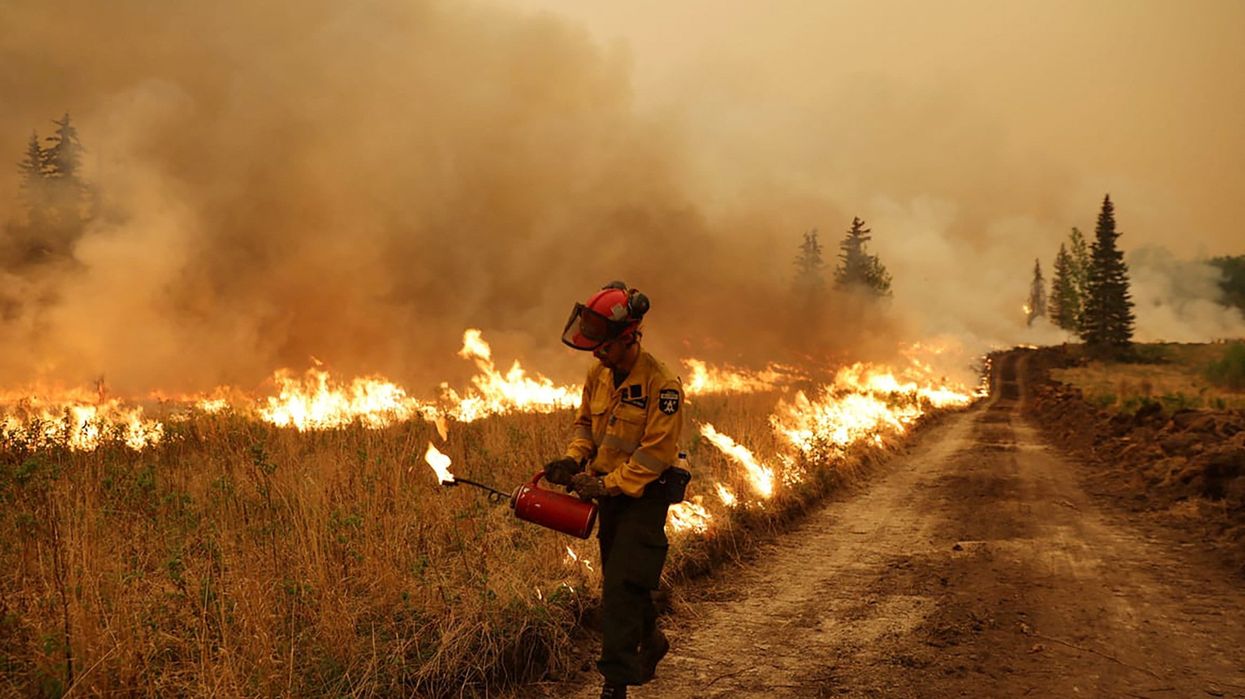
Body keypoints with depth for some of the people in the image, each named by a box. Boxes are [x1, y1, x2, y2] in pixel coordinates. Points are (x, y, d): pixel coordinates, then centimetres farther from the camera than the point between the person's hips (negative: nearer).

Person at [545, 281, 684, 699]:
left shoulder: (661, 384, -22)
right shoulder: (598, 374, 1)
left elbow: (656, 452, -23)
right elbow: (586, 422, 13)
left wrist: (606, 484, -25)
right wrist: (573, 459, -5)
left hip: (644, 497, -7)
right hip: (609, 493, 8)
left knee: (622, 587, -10)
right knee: (618, 580, 19)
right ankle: (650, 642, 43)